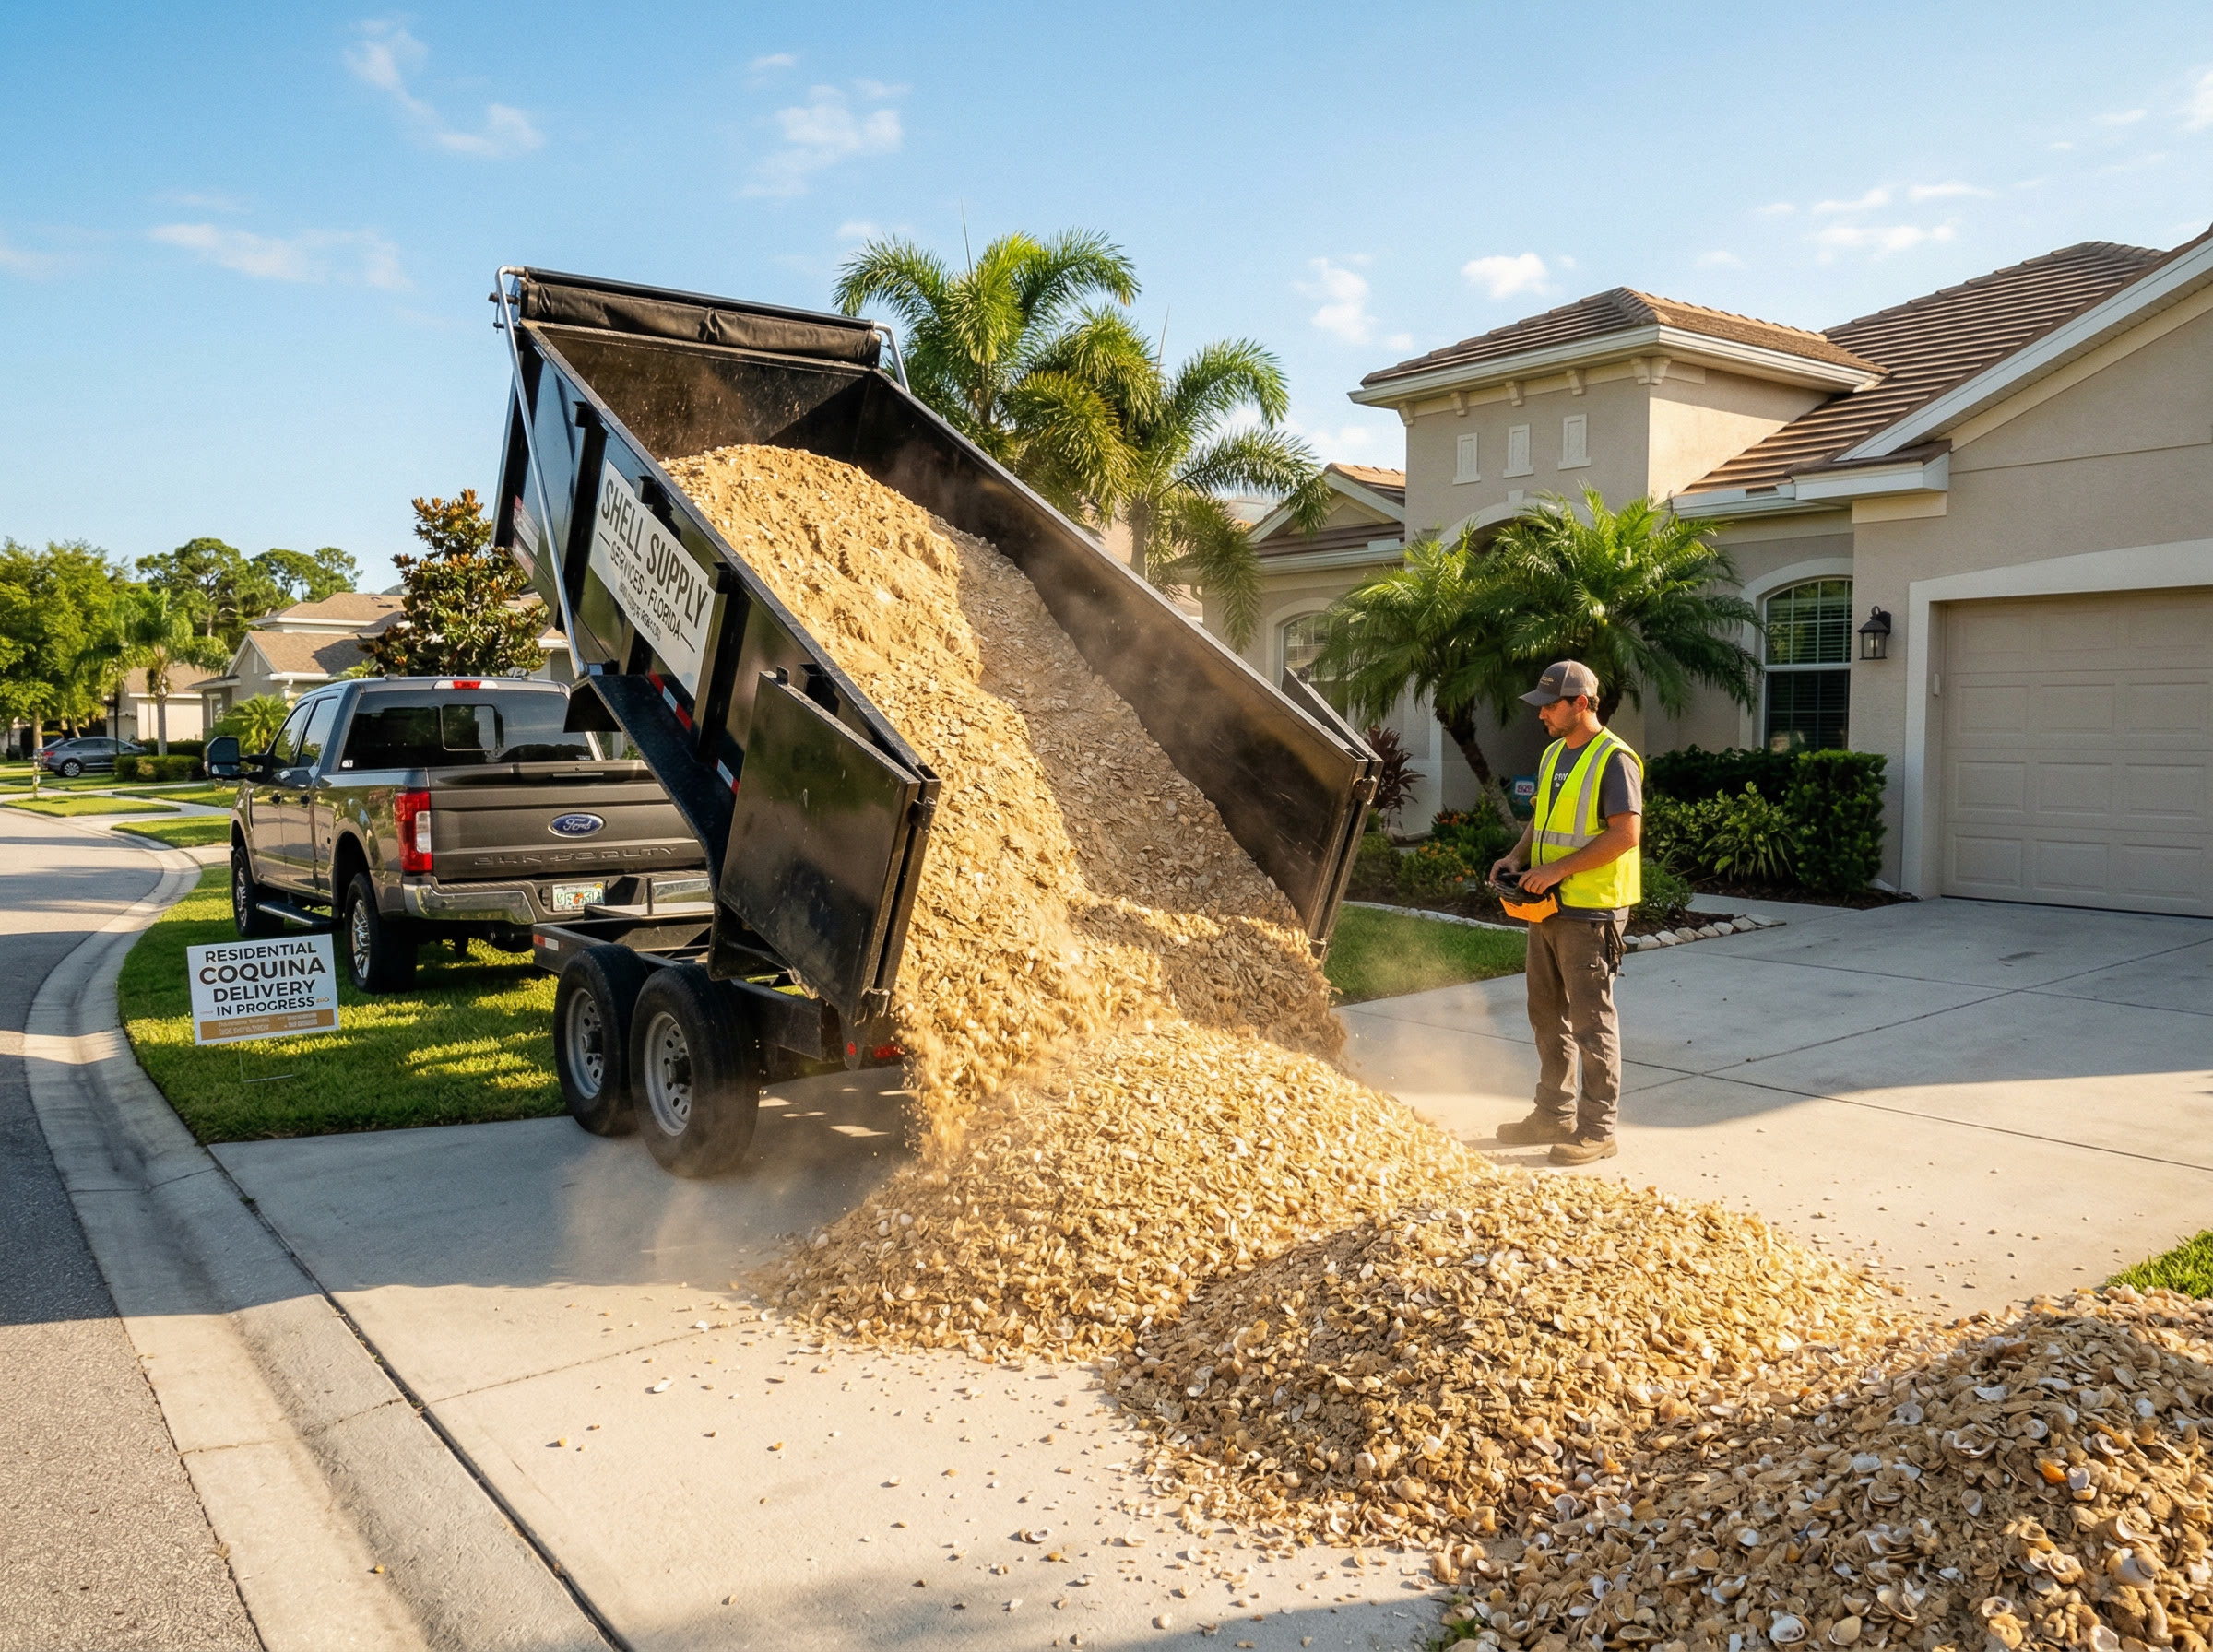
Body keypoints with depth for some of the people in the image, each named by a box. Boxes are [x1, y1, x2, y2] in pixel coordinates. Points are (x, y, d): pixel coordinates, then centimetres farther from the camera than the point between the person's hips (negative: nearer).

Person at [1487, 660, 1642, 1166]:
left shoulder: (1614, 760, -14)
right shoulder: (1553, 754, 14)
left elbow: (1626, 834, -21)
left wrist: (1559, 868, -21)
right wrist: (1517, 856, 5)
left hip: (1590, 913, -9)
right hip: (1548, 908, 9)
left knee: (1591, 1022, -3)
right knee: (1547, 1016, 15)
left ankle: (1599, 1128, 5)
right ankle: (1554, 1114, 25)